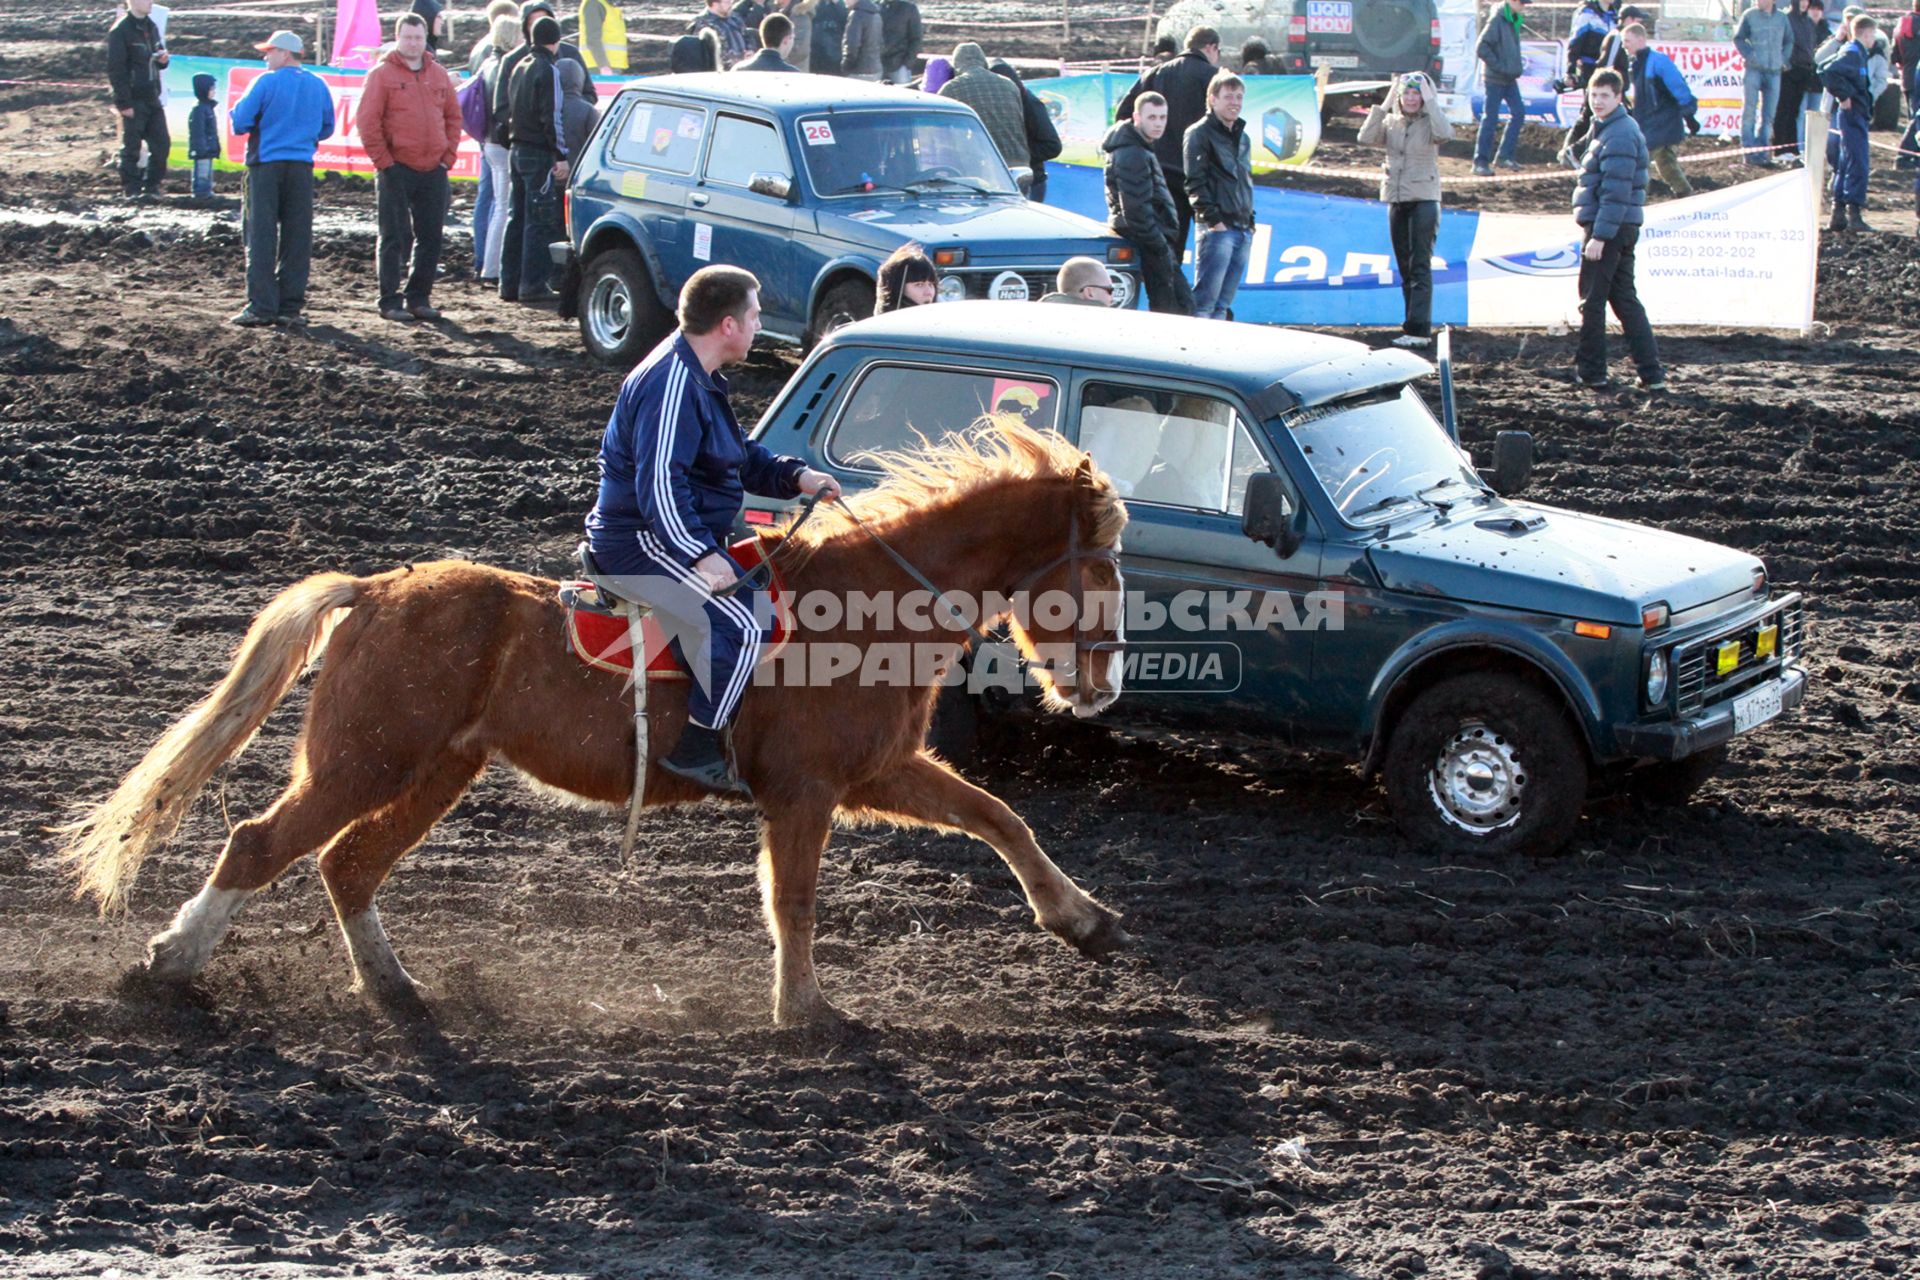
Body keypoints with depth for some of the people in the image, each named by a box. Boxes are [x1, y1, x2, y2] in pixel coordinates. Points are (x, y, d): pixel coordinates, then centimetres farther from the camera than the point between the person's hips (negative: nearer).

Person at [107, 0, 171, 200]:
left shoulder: (151, 27, 12)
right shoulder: (120, 31, -11)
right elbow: (116, 69, -14)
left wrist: (163, 59, -2)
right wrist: (124, 102, -17)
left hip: (152, 98, 7)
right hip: (133, 100, -7)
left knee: (162, 143, 5)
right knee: (131, 146, -2)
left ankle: (152, 186, 15)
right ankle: (131, 189, 6)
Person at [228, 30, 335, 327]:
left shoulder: (266, 83, -8)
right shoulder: (318, 86, 7)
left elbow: (240, 122, -9)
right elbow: (327, 128, 14)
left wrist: (233, 114, 12)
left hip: (267, 164, -4)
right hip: (302, 167, 4)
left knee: (261, 236, -1)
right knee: (297, 238, 7)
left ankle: (261, 305, -6)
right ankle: (290, 305, 6)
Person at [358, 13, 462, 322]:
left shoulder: (439, 75, 12)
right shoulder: (382, 74, -3)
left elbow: (453, 117, 16)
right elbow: (367, 121, -7)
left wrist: (448, 155, 5)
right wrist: (384, 161, -11)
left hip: (433, 170, 5)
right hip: (397, 170, -5)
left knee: (431, 238, 7)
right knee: (395, 239, -2)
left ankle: (419, 297, 16)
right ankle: (390, 301, 1)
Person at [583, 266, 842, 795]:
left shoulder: (697, 376, 15)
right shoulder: (672, 385, -20)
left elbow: (742, 455, 24)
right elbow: (659, 483, -28)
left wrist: (795, 476, 7)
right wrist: (700, 555, -34)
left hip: (684, 536, 11)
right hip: (643, 542, -11)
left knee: (767, 605, 12)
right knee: (740, 624, -23)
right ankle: (696, 751, -14)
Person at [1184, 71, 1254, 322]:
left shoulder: (1243, 137, 21)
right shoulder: (1200, 134, -3)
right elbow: (1194, 183, -10)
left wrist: (1250, 220, 18)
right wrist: (1212, 218, -17)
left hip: (1243, 229, 8)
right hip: (1218, 228, -8)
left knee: (1223, 303, 8)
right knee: (1205, 301, -12)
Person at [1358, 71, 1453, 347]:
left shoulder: (1430, 121, -4)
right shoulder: (1391, 122, 7)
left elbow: (1445, 134, -26)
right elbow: (1365, 138, -8)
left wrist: (1430, 101, -19)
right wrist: (1384, 105, -8)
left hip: (1424, 200, -5)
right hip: (1396, 200, 5)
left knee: (1420, 266, -11)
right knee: (1405, 267, 10)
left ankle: (1419, 330, -15)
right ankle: (1415, 325, 16)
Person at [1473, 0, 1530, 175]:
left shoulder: (1514, 20, 10)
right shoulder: (1497, 20, -16)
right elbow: (1481, 48, -20)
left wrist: (1517, 67, 9)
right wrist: (1499, 67, -18)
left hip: (1509, 78, 8)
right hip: (1495, 79, -8)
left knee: (1518, 112, 6)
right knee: (1490, 119, -4)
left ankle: (1506, 156, 14)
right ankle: (1480, 162, 2)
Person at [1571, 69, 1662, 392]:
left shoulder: (1619, 135, -16)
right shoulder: (1608, 129, 16)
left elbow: (1616, 192, -22)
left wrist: (1599, 236, -24)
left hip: (1609, 228, -10)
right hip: (1623, 229, 10)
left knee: (1592, 301, 0)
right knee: (1625, 299, 11)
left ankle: (1590, 371, 8)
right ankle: (1651, 373, 10)